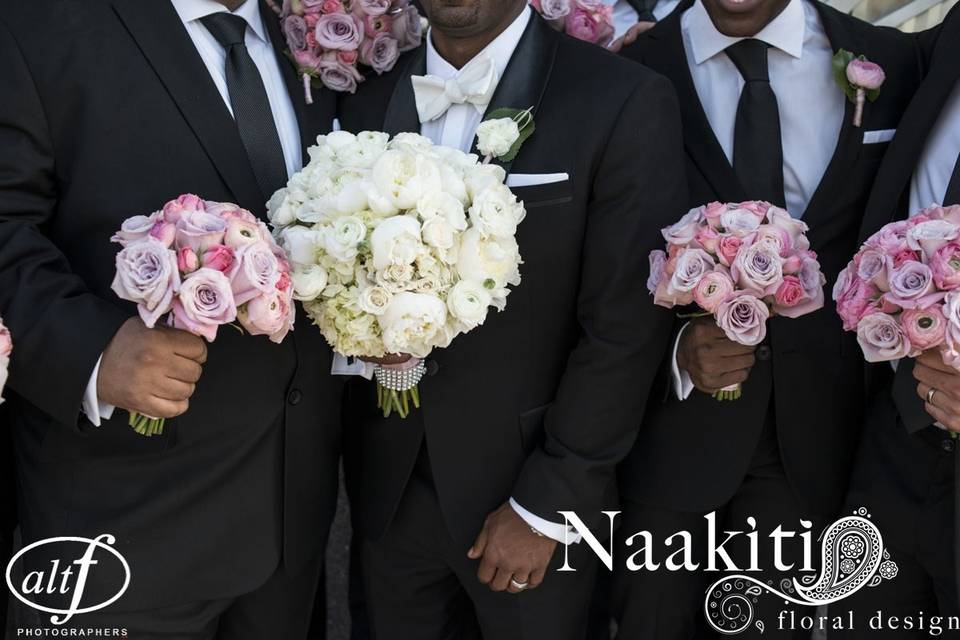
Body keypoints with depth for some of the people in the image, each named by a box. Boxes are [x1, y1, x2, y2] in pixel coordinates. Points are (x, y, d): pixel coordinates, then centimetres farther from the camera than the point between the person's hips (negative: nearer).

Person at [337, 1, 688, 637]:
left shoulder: (627, 103, -14)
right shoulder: (367, 98, 1)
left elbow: (625, 333, -14)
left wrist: (546, 506, -12)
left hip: (532, 490, -3)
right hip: (391, 487, 4)